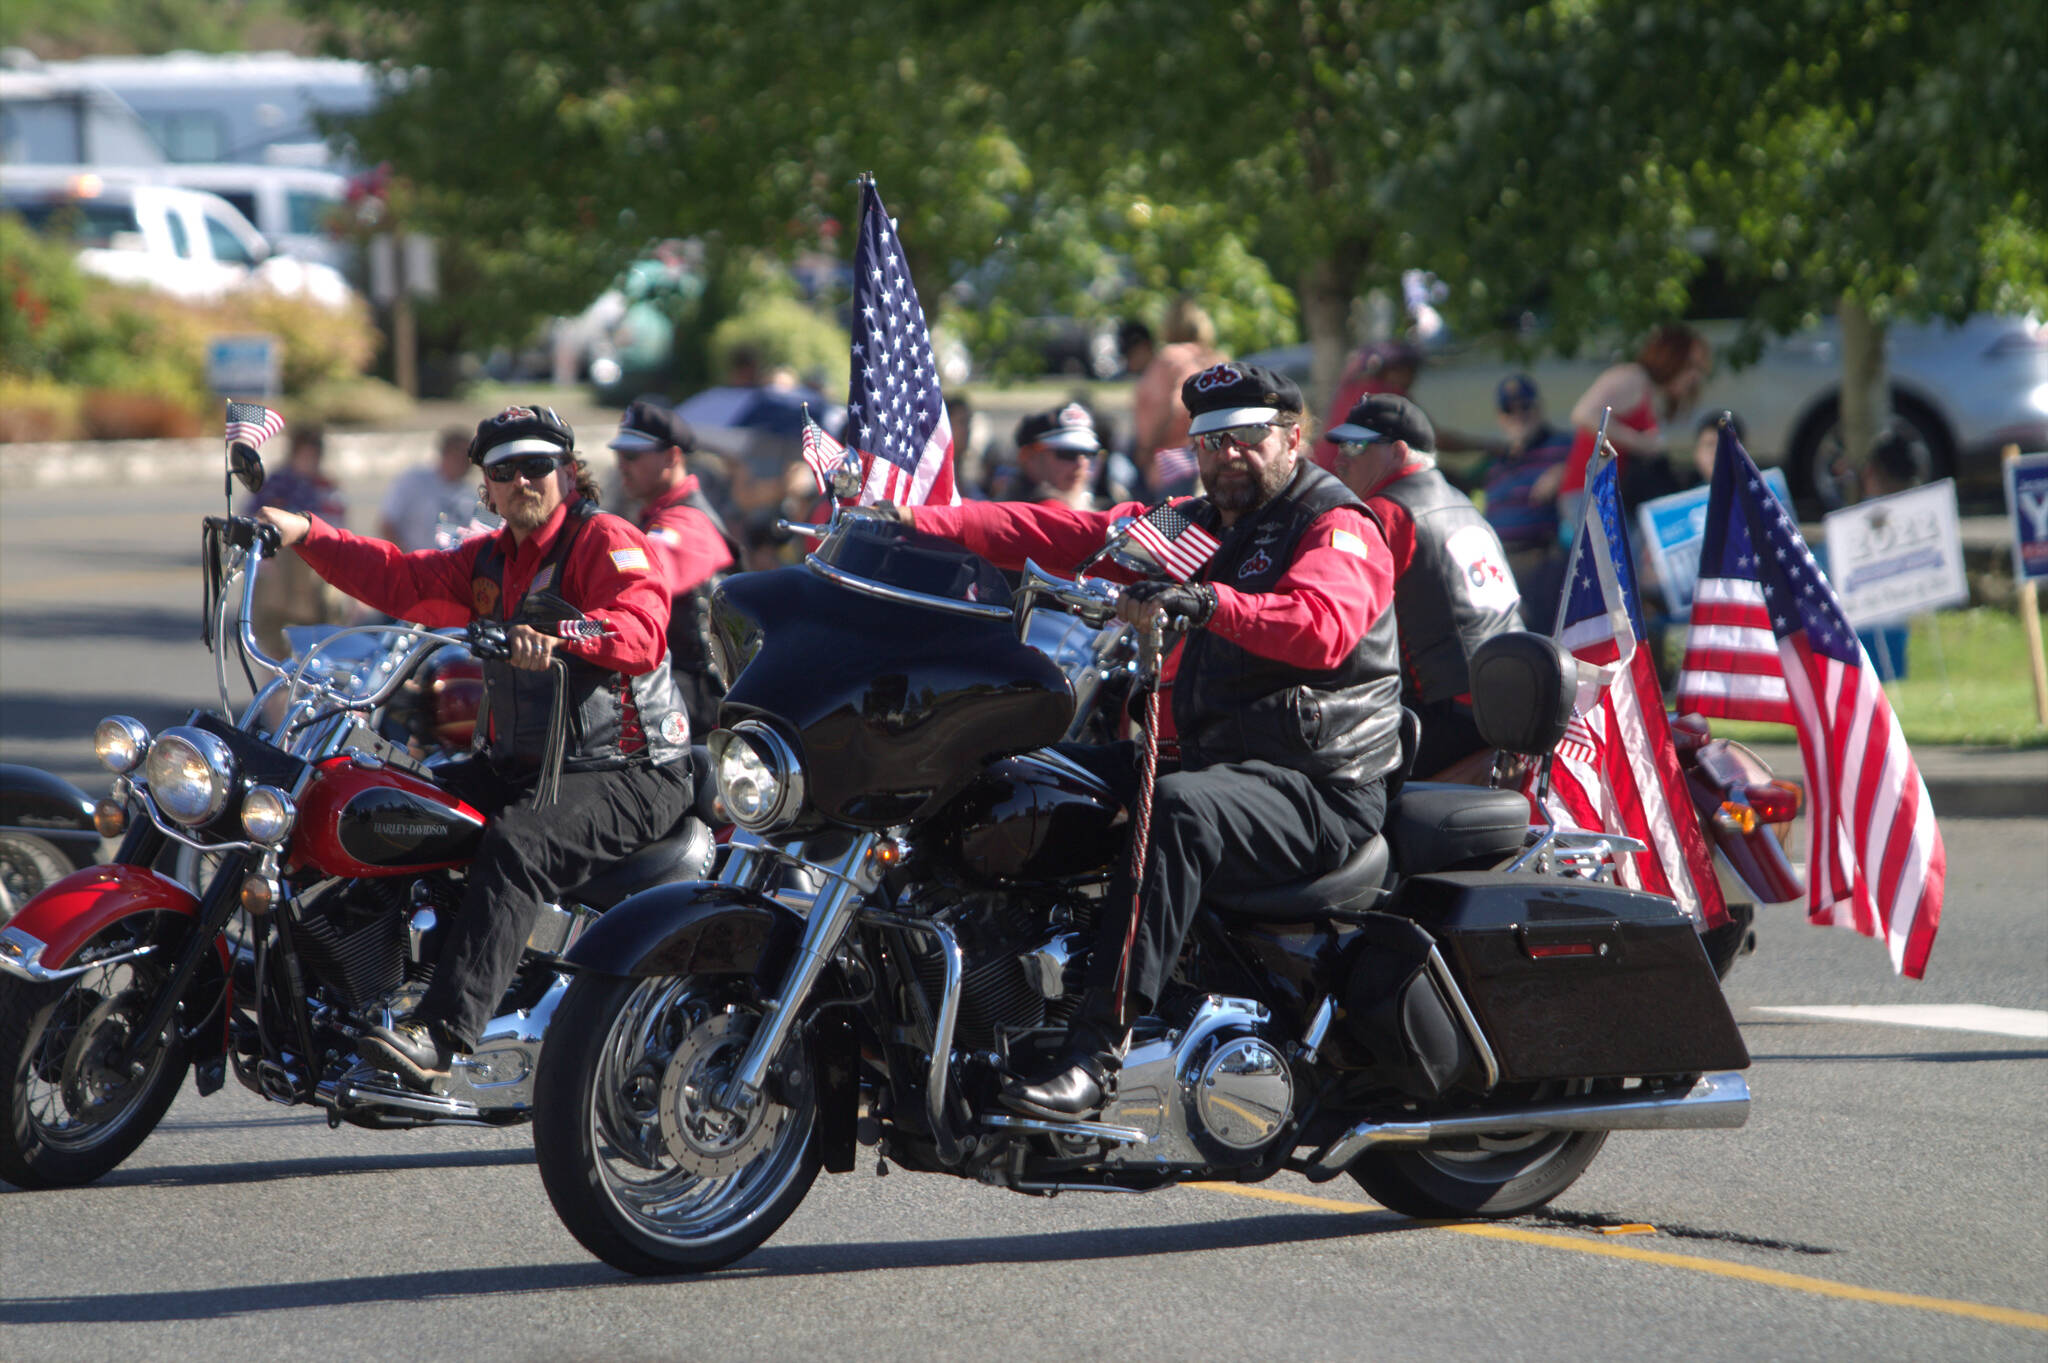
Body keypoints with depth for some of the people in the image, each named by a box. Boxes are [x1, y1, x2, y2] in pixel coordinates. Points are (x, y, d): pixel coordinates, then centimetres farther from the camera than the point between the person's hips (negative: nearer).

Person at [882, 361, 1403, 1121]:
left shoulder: (1337, 529, -4)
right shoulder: (1195, 525, 20)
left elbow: (1324, 626, -26)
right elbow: (1056, 535, 11)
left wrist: (1208, 601, -41)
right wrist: (922, 523, -1)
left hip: (1318, 789, -9)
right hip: (1211, 758, 9)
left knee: (1179, 809, -38)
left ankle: (1095, 1051, -47)